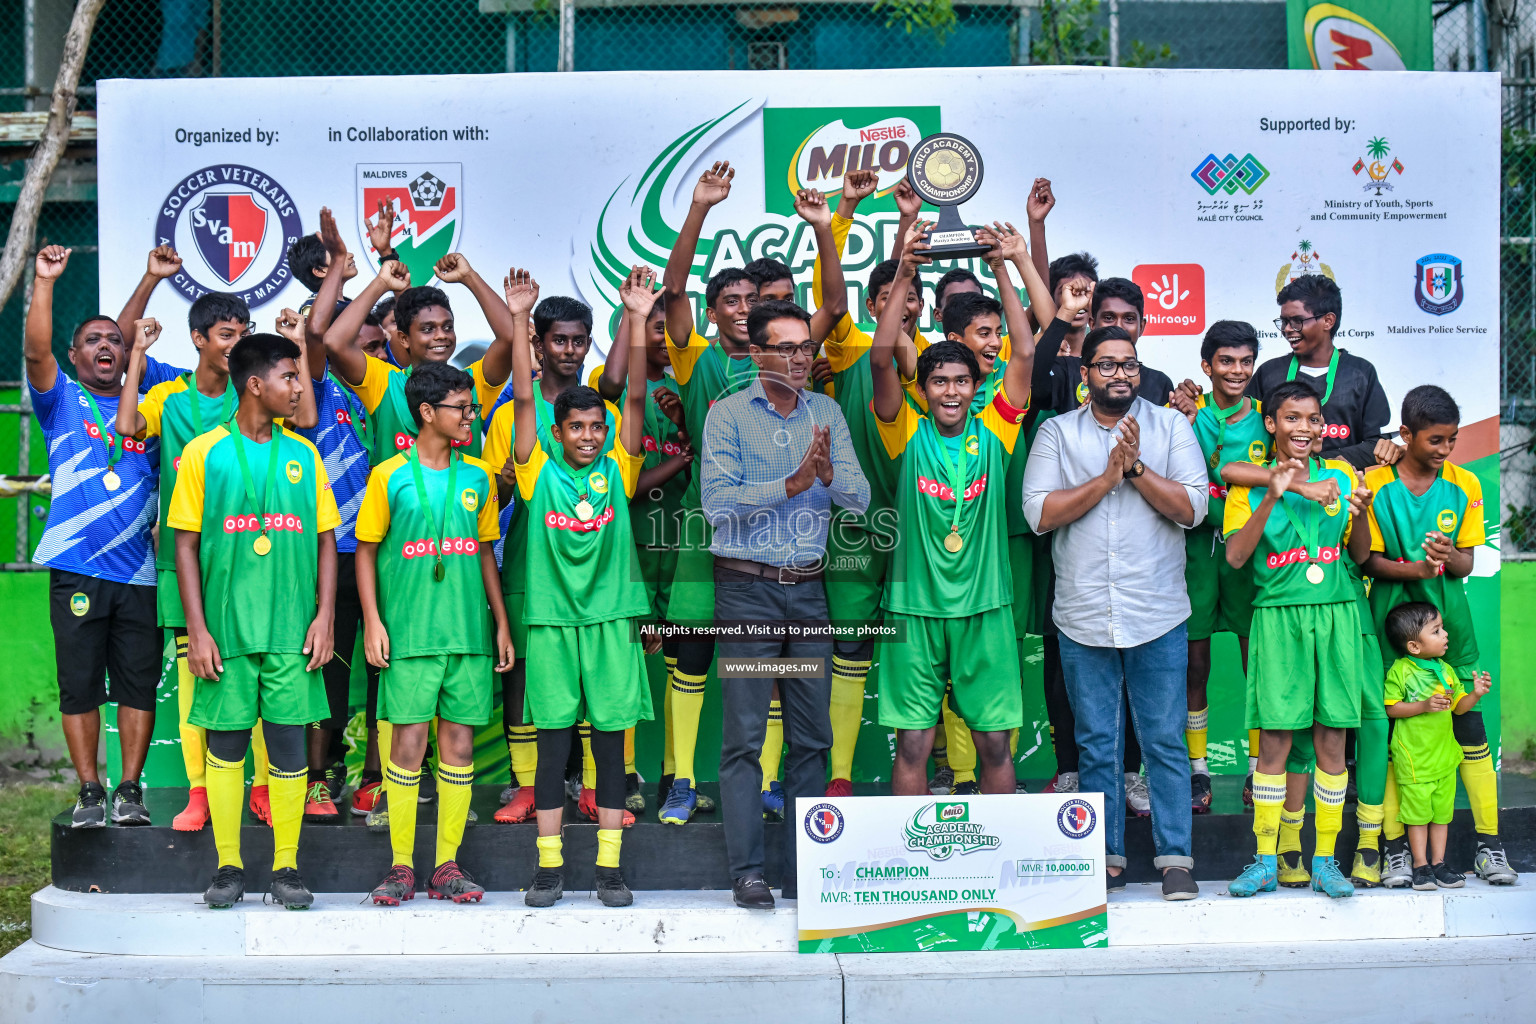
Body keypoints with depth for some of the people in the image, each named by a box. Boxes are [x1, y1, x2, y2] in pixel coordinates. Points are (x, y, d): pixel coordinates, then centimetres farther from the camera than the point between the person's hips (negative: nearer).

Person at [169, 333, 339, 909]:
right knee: (225, 744, 5)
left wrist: (324, 616, 1)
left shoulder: (303, 454, 9)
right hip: (226, 627, -1)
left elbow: (326, 539, 10)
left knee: (288, 744, 2)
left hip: (292, 630, 2)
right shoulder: (203, 452, 2)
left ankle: (286, 868, 11)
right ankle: (228, 867, 16)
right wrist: (197, 629, -5)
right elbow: (186, 544, 1)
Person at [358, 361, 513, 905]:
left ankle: (447, 866, 12)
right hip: (409, 635, -3)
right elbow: (366, 551, 4)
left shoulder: (478, 478, 10)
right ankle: (401, 867, 9)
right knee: (407, 744, -2)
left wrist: (501, 622, 13)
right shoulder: (389, 477, 0)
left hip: (468, 634, 3)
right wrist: (373, 622, -5)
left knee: (459, 744, 4)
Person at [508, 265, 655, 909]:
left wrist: (638, 320, -9)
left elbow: (636, 399, -1)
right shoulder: (540, 473, 4)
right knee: (552, 742, 4)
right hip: (551, 619, -1)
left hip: (611, 619, 1)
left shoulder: (617, 472, 6)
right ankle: (549, 867, 11)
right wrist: (519, 321, -10)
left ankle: (609, 867, 11)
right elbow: (523, 401, -3)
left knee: (611, 742, 4)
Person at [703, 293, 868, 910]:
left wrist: (828, 472, -16)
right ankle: (747, 871, 1)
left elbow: (859, 500, 4)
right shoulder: (728, 414, -1)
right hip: (747, 587, -4)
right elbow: (717, 502, -13)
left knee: (812, 736, 7)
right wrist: (792, 483, -15)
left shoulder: (827, 413, 11)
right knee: (745, 737, -5)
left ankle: (806, 869, 16)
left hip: (809, 588, 5)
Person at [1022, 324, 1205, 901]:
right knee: (1096, 744, 7)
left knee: (1165, 740, 1)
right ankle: (1107, 858, 17)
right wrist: (1108, 476, -11)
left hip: (1158, 614, -1)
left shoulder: (1171, 426, 7)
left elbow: (1192, 508, -4)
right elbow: (1039, 513, -6)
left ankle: (1176, 858, 11)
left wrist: (1136, 467, -13)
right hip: (1083, 615, 1)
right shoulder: (1057, 432, 7)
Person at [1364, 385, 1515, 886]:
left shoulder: (1465, 485, 3)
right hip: (1390, 615, -2)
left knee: (1470, 726, 0)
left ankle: (1489, 844, 9)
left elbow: (1467, 564, 3)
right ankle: (1395, 847, 9)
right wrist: (1412, 568, -22)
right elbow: (1369, 560, -4)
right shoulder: (1374, 484, -5)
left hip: (1448, 614, 2)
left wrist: (1449, 558, -19)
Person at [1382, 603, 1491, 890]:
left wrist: (1475, 694, -6)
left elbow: (1458, 706, 12)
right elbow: (1391, 708, -10)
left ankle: (1438, 863, 17)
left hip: (1444, 755, 5)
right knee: (1418, 812, 1)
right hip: (1414, 757, -5)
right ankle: (1421, 866, 10)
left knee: (1442, 810, 9)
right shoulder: (1400, 670, -9)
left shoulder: (1446, 670, 8)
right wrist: (1424, 706, -20)